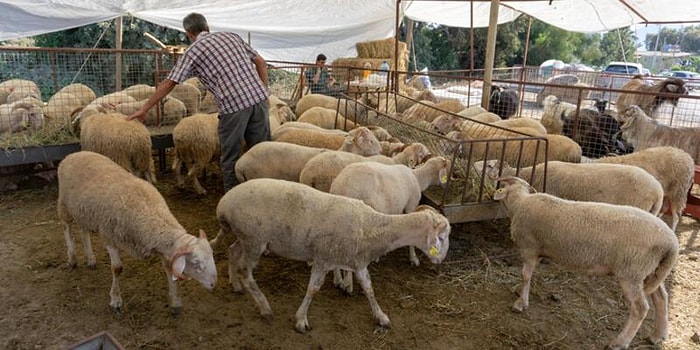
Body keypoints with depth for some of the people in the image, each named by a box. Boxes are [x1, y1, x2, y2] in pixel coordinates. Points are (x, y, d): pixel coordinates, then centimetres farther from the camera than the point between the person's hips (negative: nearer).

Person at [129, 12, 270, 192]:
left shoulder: (193, 51, 7)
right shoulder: (231, 36, 20)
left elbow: (168, 84, 6)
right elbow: (261, 62, 17)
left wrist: (144, 109, 14)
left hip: (233, 105, -5)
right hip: (259, 97, 5)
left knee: (230, 157, 9)